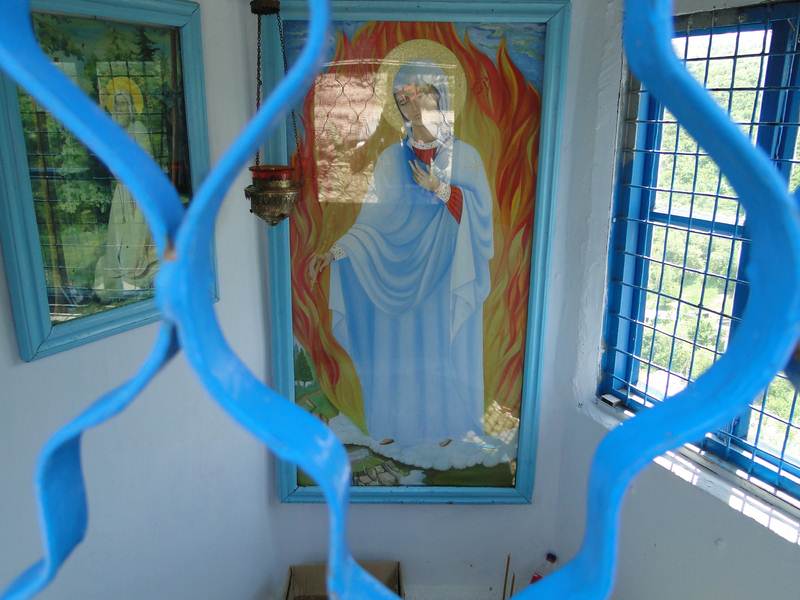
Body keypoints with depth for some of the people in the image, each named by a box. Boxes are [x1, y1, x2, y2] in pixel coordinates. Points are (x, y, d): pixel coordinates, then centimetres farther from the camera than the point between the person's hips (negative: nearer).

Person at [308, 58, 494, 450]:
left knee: (445, 350, 11)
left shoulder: (465, 156, -2)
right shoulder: (391, 159, 1)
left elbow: (480, 212, -10)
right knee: (399, 348, 10)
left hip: (447, 275, -1)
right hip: (401, 274, 1)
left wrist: (441, 189, -20)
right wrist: (334, 252, -16)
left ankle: (445, 421, 31)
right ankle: (397, 421, 30)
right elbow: (372, 219, -4)